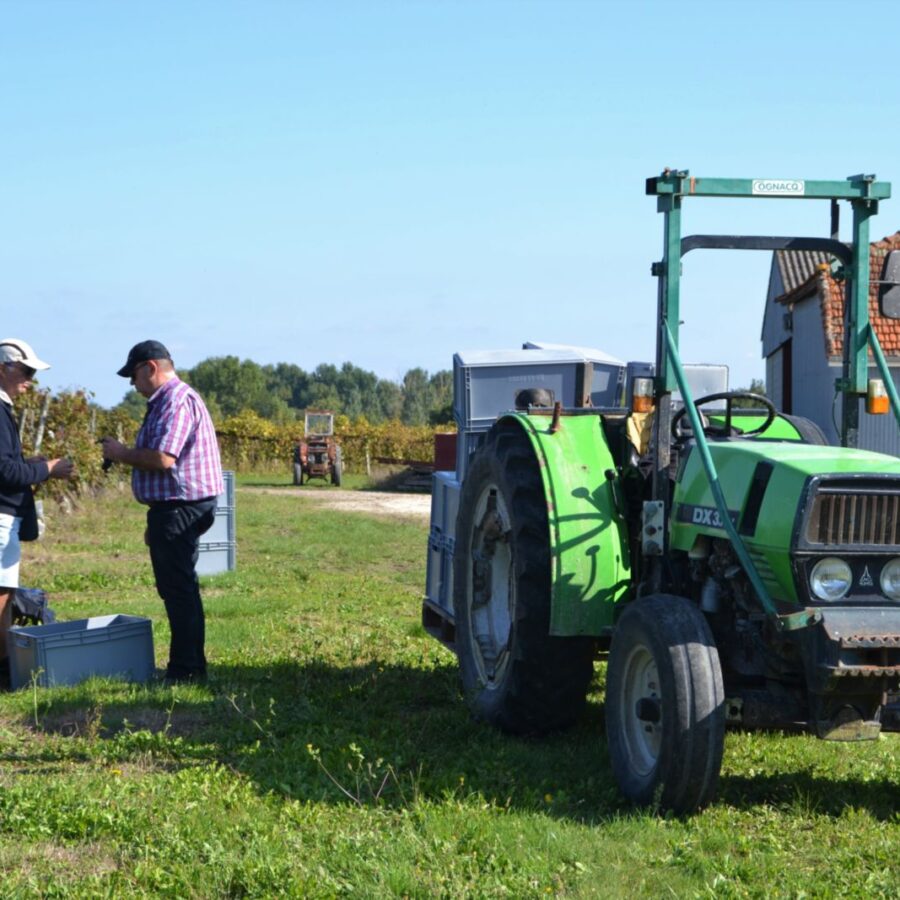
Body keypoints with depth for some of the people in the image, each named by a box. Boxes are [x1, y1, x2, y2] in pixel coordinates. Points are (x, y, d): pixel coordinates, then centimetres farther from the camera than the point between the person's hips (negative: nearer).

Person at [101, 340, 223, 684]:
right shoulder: (168, 401, 18)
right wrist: (156, 522, 23)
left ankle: (186, 671, -3)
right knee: (177, 589, 15)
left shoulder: (176, 401, -16)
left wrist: (121, 453, -11)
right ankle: (188, 666, 22)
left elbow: (162, 459, -27)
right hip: (174, 508, 11)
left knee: (178, 589, -7)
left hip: (179, 510, -11)